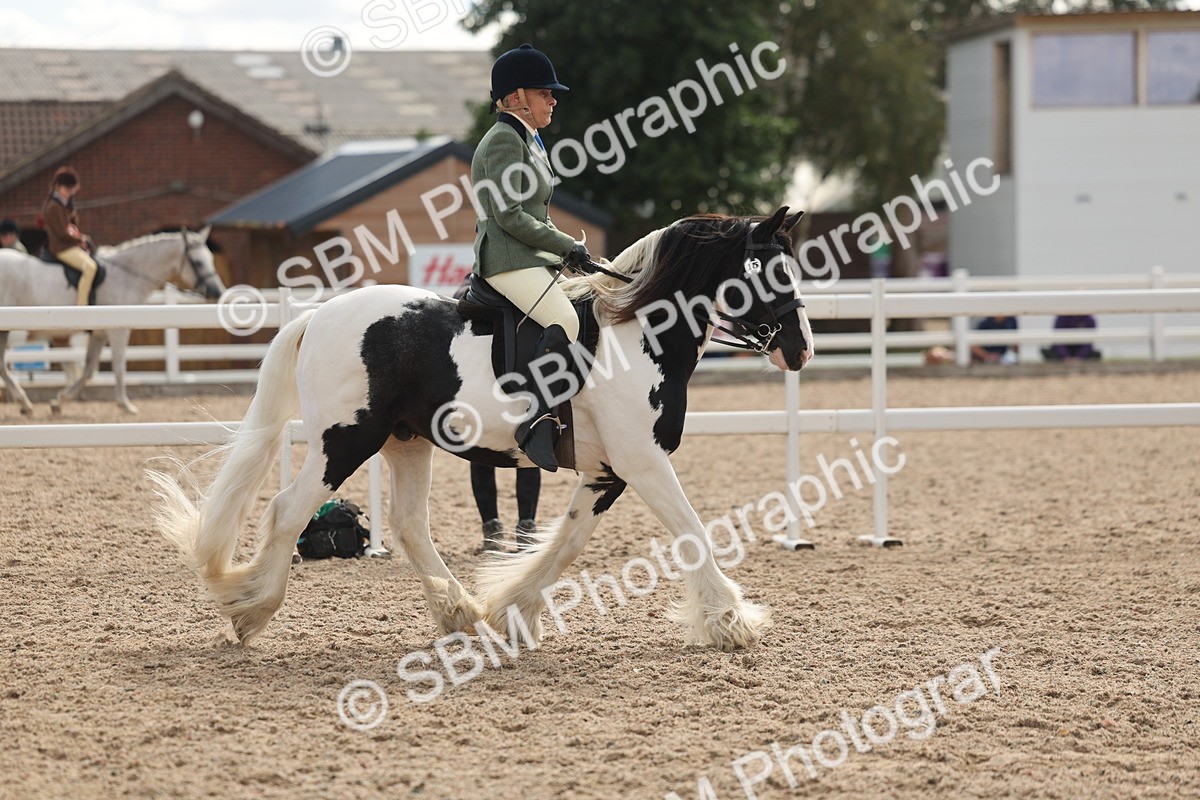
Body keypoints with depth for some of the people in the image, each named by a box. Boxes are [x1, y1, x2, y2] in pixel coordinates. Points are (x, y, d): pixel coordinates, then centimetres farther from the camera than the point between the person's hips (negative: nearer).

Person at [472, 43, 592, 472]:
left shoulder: (527, 141, 22)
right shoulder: (504, 140, -9)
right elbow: (509, 215, -18)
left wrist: (568, 250, 12)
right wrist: (567, 246, -13)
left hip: (532, 259, 11)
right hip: (508, 260, -11)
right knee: (566, 322, -30)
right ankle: (534, 420, -32)